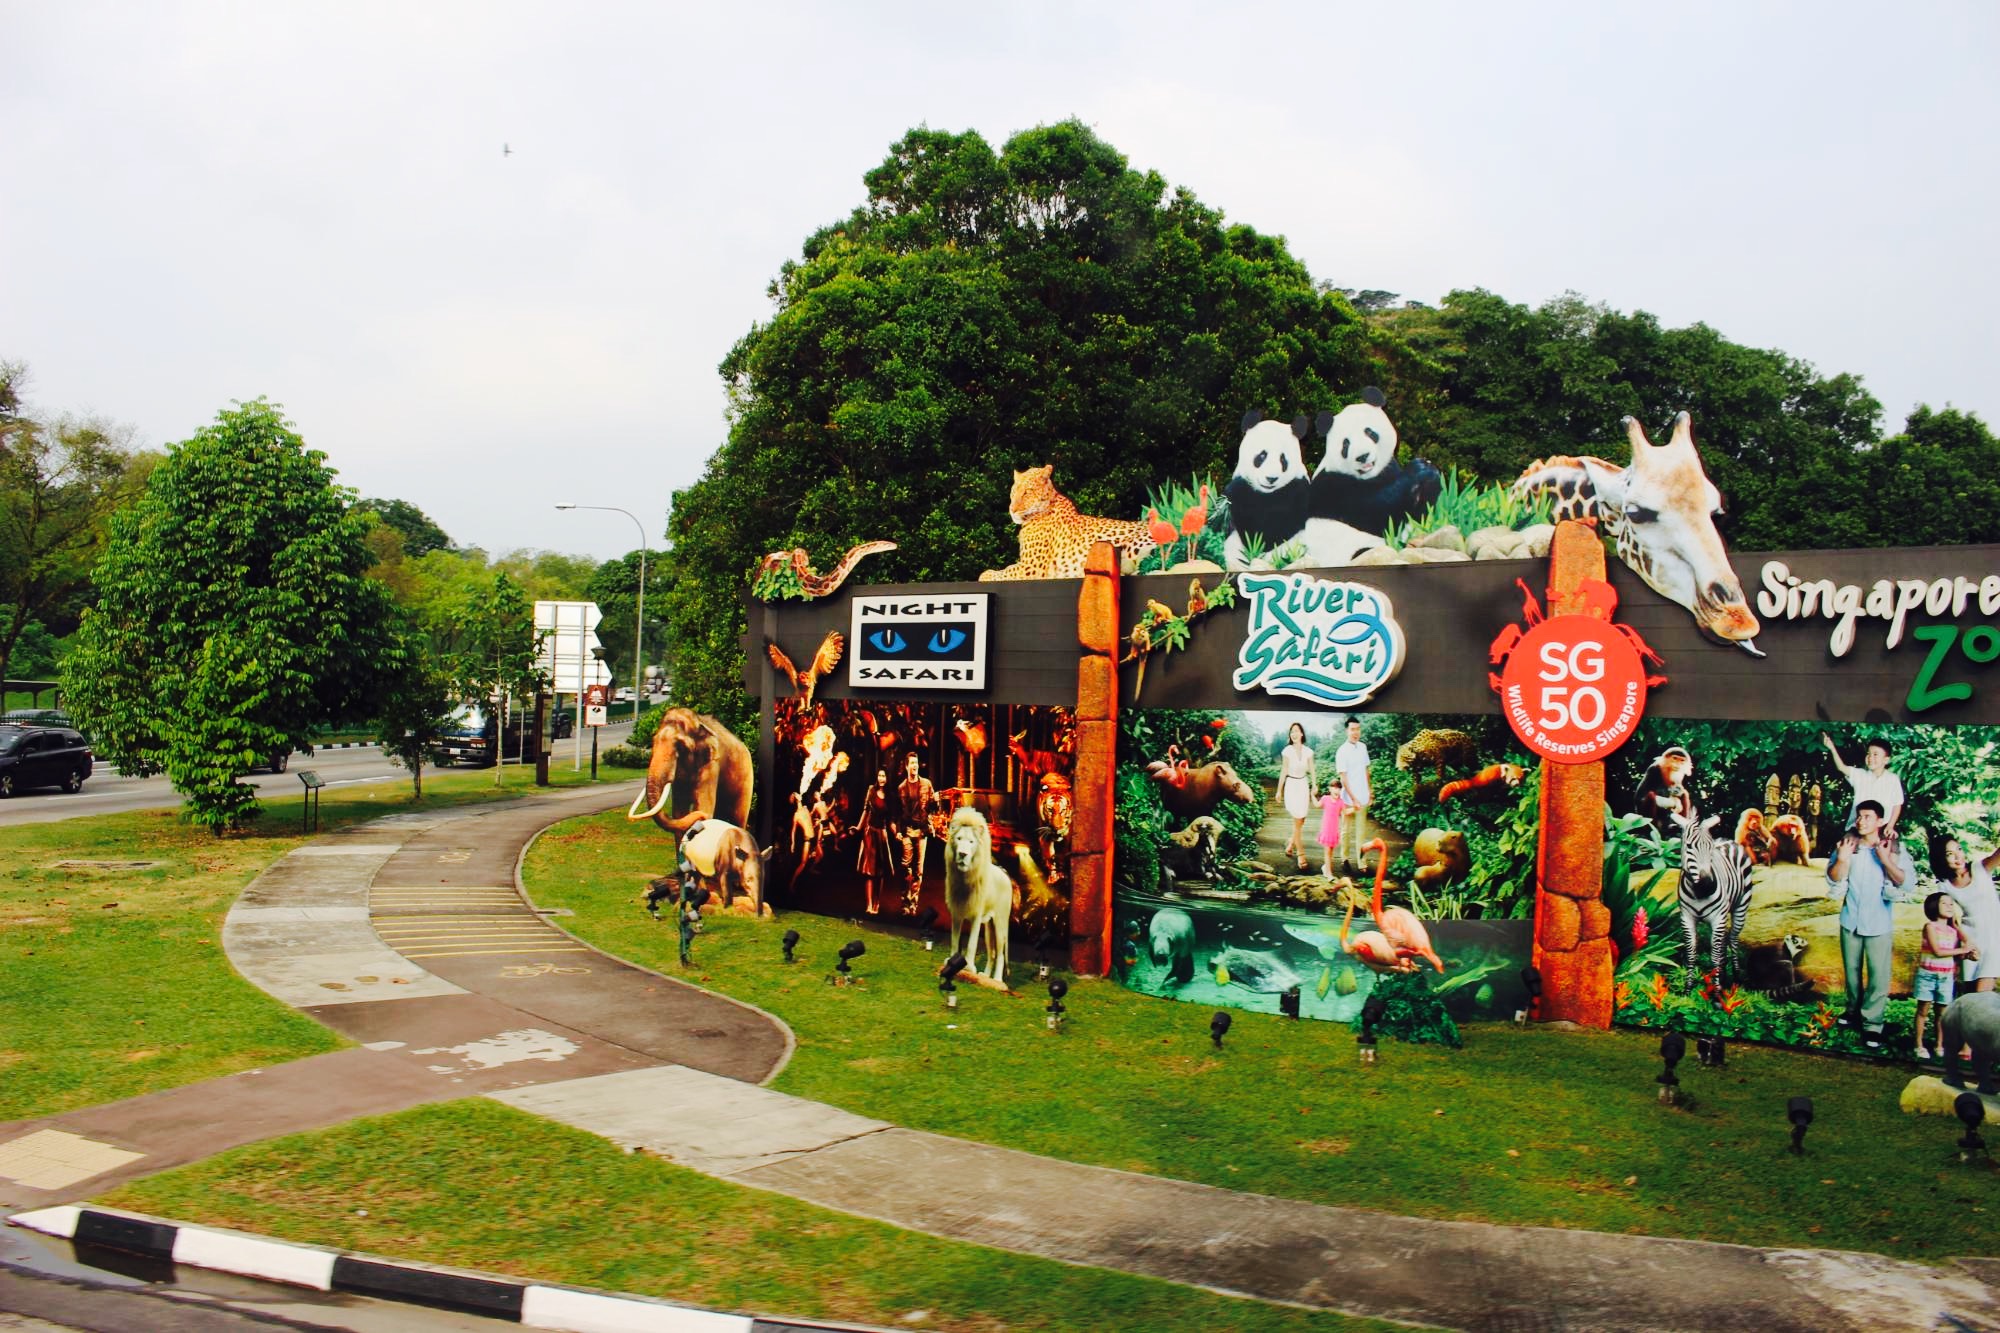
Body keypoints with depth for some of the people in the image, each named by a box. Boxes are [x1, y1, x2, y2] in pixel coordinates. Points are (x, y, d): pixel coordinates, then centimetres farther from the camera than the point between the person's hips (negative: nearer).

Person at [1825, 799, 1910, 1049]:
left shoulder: (1893, 850, -6)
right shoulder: (1847, 845, -1)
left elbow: (1905, 881, -14)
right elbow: (1833, 878, -4)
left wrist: (1886, 861, -27)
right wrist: (1842, 860, -22)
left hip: (1879, 924, -3)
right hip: (1851, 921, 3)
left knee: (1878, 975, -5)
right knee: (1851, 969, 15)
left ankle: (1872, 1024, 0)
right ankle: (1854, 1010, 33)